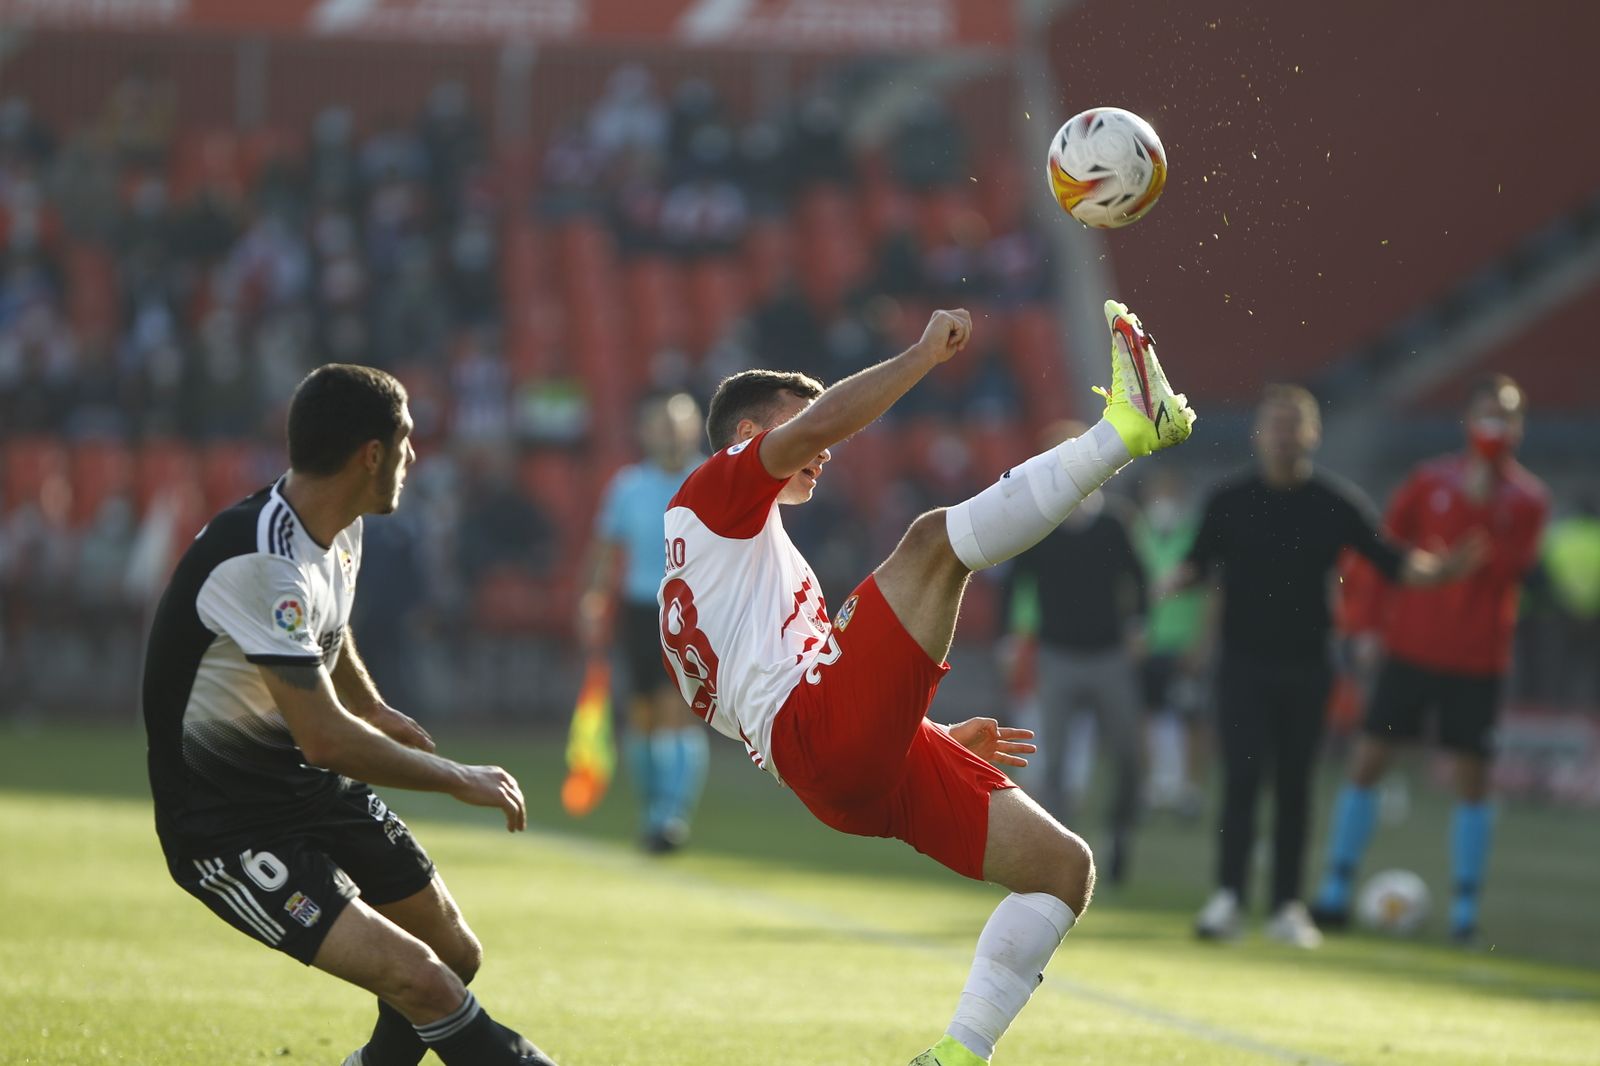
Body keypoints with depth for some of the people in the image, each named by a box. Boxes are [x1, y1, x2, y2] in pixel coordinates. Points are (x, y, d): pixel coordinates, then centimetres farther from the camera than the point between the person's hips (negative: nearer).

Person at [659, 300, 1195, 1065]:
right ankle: (1124, 429, -20)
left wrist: (943, 738, 29)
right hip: (826, 730, -9)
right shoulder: (712, 495, 12)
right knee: (935, 539, -24)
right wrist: (927, 353, -2)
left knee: (1065, 866, 4)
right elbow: (819, 422, -9)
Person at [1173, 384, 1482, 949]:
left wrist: (1434, 570, -12)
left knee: (1294, 786, 5)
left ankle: (1287, 906, 11)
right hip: (1244, 663, -1)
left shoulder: (1334, 504, 3)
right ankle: (1228, 896, -12)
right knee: (1242, 775, -13)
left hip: (1306, 667, 1)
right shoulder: (1229, 500, 2)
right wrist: (1172, 583, -17)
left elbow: (1386, 559, 5)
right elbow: (1198, 562, 4)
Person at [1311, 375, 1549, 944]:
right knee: (1368, 757, -2)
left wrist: (1482, 507, -20)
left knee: (1472, 774, 0)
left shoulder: (1527, 498, 2)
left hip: (1478, 657, -1)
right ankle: (1335, 892, 4)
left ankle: (1465, 907, 7)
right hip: (1411, 645, 1)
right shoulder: (1431, 480, 5)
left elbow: (1507, 567, -12)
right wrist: (1369, 619, 0)